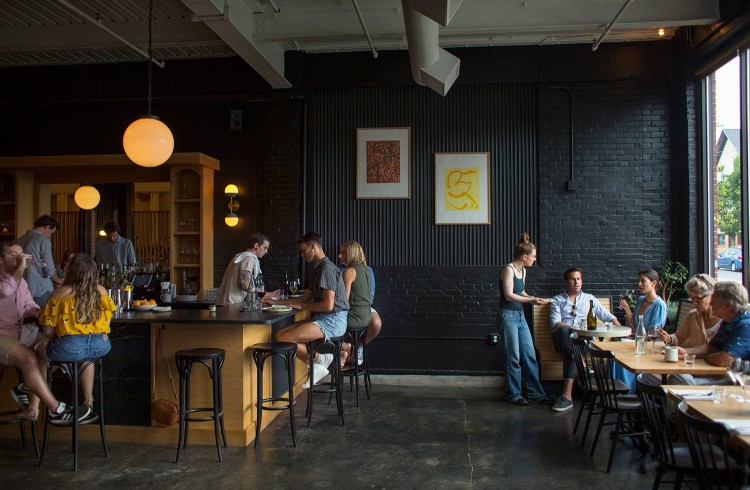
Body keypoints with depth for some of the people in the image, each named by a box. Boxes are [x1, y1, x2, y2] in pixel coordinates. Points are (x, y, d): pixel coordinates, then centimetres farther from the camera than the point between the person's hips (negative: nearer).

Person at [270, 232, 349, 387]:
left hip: (332, 321, -10)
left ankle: (320, 359, -1)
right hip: (323, 319, 11)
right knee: (280, 334, 1)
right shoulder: (320, 268, 20)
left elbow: (328, 305, -21)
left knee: (283, 339, -20)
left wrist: (302, 306, -7)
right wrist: (275, 302, 22)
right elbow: (306, 298, 24)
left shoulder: (327, 268, -13)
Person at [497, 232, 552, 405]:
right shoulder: (508, 270, -13)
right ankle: (514, 395, 11)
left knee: (530, 356, 9)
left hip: (520, 316, 8)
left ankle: (535, 393, 17)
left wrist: (534, 299, 9)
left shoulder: (523, 271, 12)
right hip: (507, 316, -8)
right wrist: (531, 300, -19)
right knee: (514, 357, -1)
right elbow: (509, 295, -20)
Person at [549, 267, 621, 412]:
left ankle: (567, 395, -39)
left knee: (571, 349, -36)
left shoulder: (589, 298, 25)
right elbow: (555, 323, 2)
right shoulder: (557, 300, 19)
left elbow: (609, 317, 22)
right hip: (562, 338, 0)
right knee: (564, 331, -39)